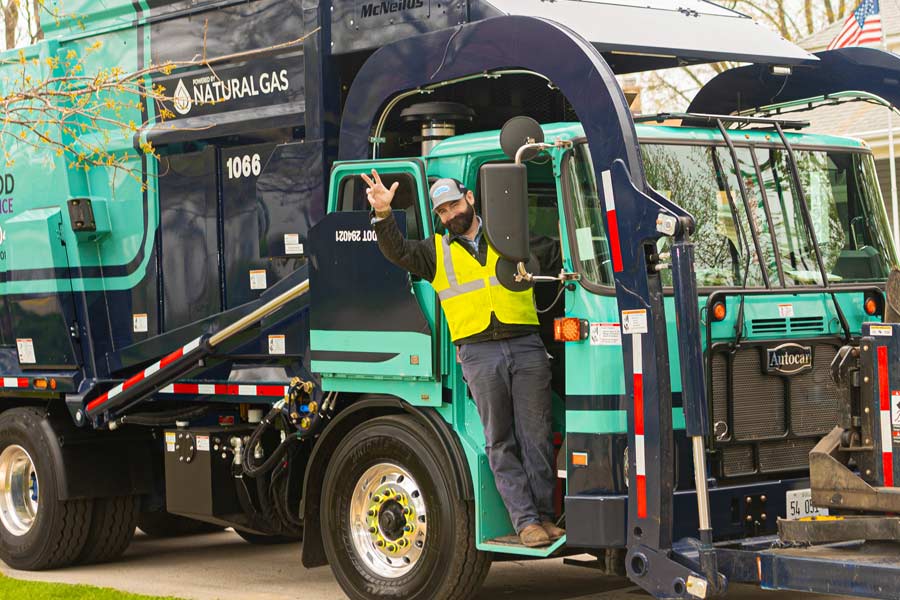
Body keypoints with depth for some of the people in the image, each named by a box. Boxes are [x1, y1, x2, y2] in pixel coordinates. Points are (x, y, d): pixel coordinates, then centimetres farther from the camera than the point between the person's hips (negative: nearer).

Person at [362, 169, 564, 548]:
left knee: (536, 437, -1)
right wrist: (383, 214, -15)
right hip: (478, 354, 0)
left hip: (526, 346, 0)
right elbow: (397, 252, 0)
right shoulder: (436, 251, 16)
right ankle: (526, 521, 0)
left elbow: (557, 257, 21)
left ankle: (545, 516, 4)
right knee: (500, 443, -2)